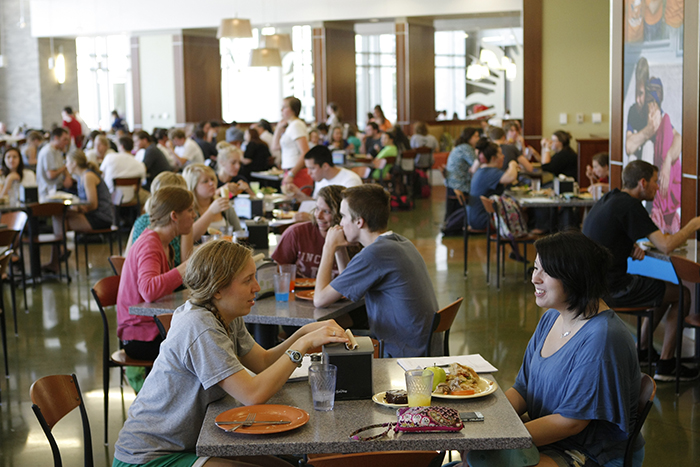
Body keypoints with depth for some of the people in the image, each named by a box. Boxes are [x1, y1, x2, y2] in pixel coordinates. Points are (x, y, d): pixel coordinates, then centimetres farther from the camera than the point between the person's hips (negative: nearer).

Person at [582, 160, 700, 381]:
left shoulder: (609, 199, 11)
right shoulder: (629, 206, -18)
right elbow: (666, 246, -22)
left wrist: (630, 247, 6)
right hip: (612, 288, -10)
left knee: (664, 289, 26)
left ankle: (642, 349, 33)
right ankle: (666, 365, 6)